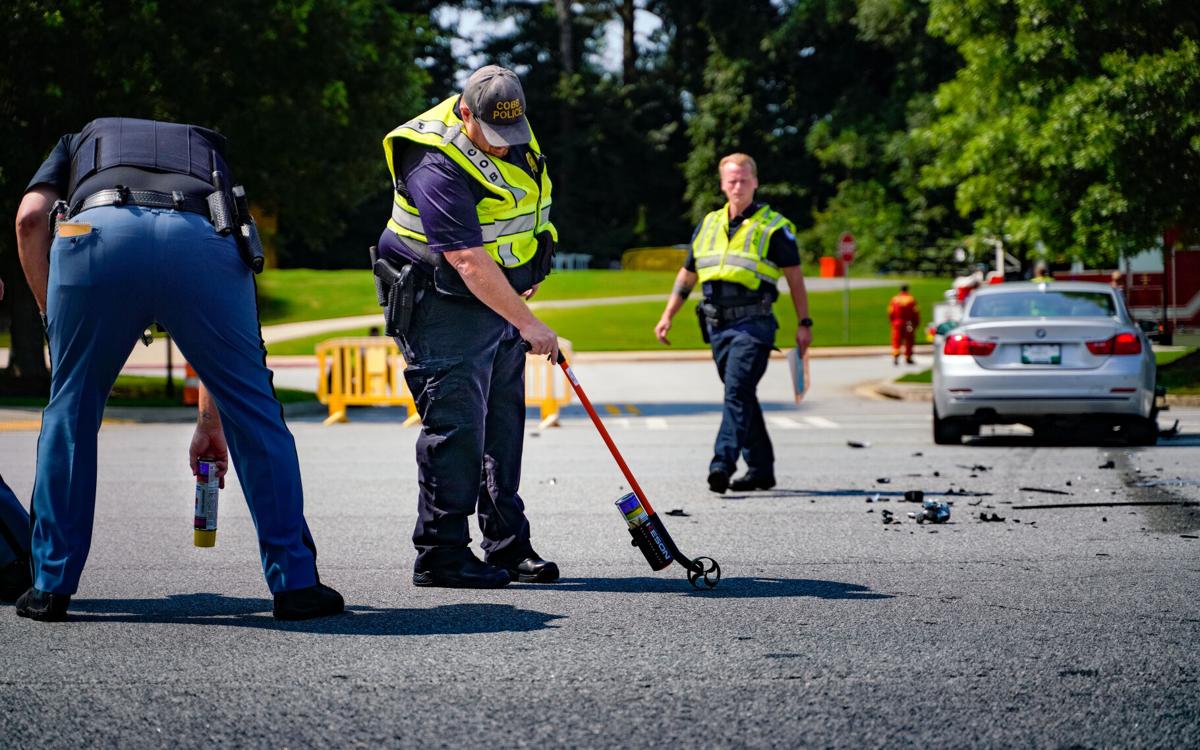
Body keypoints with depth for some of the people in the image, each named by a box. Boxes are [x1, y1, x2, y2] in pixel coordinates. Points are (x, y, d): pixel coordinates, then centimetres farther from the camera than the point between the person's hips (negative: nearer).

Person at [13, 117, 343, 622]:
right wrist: (210, 422, 51)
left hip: (98, 228, -1)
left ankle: (51, 587, 21)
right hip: (202, 241, 1)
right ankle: (295, 584, 18)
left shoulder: (78, 144, 41)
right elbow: (220, 339, 44)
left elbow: (31, 217, 15)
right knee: (255, 414, 16)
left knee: (70, 413, 20)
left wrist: (54, 323, 24)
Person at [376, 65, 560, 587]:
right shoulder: (437, 167, -25)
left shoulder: (515, 132, 3)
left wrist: (526, 276, 20)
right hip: (446, 305, -8)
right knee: (456, 423, -11)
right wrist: (527, 324, -33)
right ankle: (440, 554, -4)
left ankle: (508, 545, 17)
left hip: (500, 298, 8)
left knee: (504, 422, 10)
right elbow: (468, 261, -31)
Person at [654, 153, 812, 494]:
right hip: (717, 324, 6)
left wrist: (804, 323, -2)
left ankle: (723, 463, -26)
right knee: (741, 395, 11)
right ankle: (760, 468, 18)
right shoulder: (708, 225, 15)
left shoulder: (773, 226, 0)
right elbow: (687, 275, 21)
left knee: (737, 391, -18)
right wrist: (667, 316, 17)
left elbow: (794, 277, 2)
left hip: (753, 324, -6)